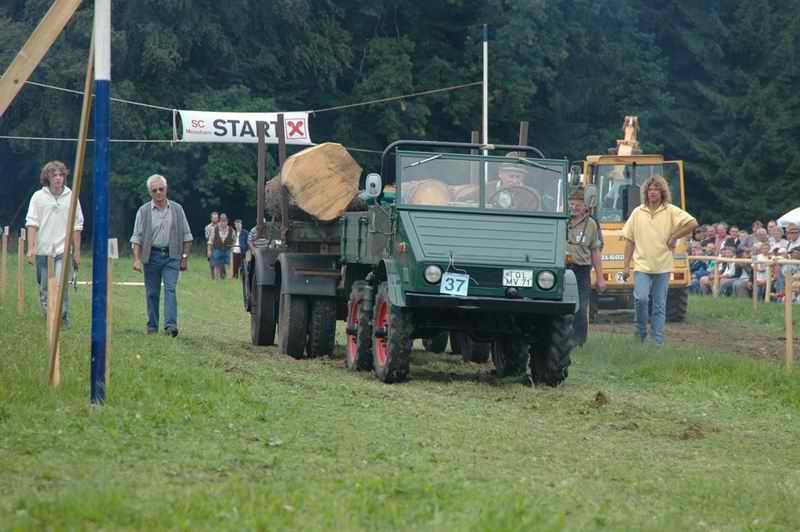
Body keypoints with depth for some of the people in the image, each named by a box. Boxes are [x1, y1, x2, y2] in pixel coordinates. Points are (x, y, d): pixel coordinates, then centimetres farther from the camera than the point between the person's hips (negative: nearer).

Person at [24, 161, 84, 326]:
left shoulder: (71, 197, 4)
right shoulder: (38, 196, 3)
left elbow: (76, 226, 7)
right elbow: (32, 223, 0)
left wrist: (77, 251, 6)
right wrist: (31, 247, -9)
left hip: (63, 250, -1)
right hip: (43, 250, 1)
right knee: (44, 288, 7)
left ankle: (63, 317, -9)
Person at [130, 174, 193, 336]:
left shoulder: (177, 209, 7)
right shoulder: (143, 211, 3)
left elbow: (186, 236, 10)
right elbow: (137, 237, 0)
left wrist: (185, 257, 4)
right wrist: (136, 259, -10)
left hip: (171, 256, 0)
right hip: (152, 255, 1)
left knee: (170, 289, -13)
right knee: (152, 293, 4)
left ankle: (170, 324, -22)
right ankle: (152, 326, 12)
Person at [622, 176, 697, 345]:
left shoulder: (671, 211, 1)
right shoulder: (638, 213, 6)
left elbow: (692, 223, -6)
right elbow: (629, 241, 9)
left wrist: (674, 237, -7)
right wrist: (626, 265, 5)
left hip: (662, 267, 0)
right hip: (642, 266, 0)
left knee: (660, 306, 4)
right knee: (641, 298, -19)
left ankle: (657, 341, 9)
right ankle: (641, 332, 1)